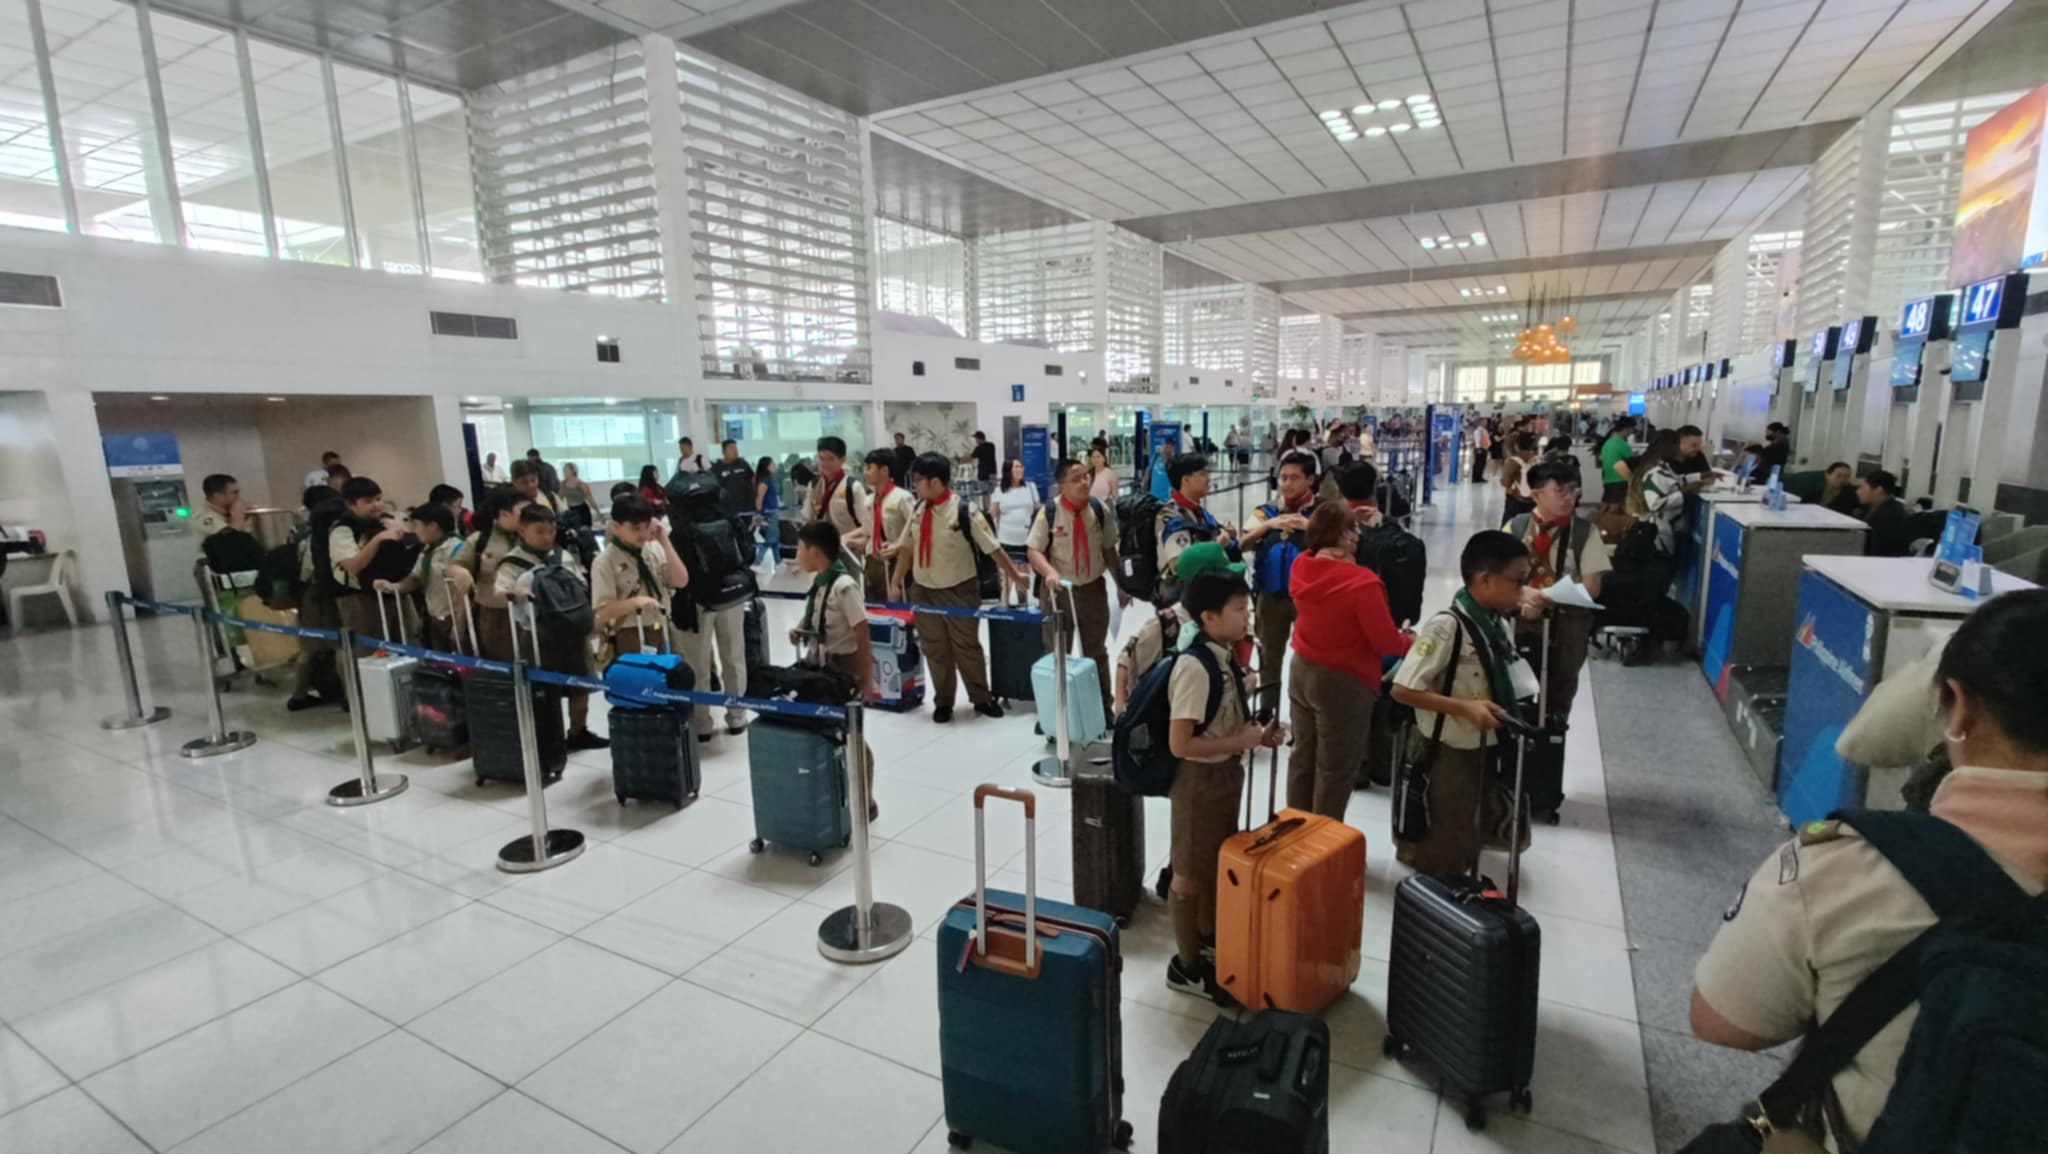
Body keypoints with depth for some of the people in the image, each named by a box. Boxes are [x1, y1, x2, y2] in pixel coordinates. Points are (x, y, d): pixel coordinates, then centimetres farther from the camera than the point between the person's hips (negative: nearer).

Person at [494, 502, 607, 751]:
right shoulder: (512, 564, -7)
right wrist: (513, 594, -40)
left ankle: (579, 732, 29)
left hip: (572, 631, 5)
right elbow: (499, 595, -18)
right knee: (544, 690, 1)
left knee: (581, 684, 13)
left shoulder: (565, 557, 8)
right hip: (539, 636, -5)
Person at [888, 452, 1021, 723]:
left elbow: (994, 549, -13)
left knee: (967, 648, 9)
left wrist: (1016, 578, -10)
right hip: (923, 592, 5)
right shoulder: (918, 510, 0)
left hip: (959, 592, -4)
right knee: (935, 650, 14)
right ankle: (942, 702, 31)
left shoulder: (965, 512, -16)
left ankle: (982, 699, 29)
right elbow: (906, 548, 8)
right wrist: (895, 583, 6)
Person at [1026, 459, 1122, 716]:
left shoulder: (1100, 509, -6)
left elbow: (1109, 549, 4)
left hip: (1094, 588, 2)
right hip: (1058, 590, -2)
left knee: (1096, 652, 16)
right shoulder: (1049, 512, -15)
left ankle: (1103, 709, 31)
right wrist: (1049, 572, -32)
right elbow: (1033, 551, -13)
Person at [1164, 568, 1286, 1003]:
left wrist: (1257, 733, -3)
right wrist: (1242, 742, -21)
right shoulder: (1195, 667, -27)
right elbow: (1180, 743, -28)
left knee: (1218, 861, 25)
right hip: (1200, 779, -9)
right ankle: (1187, 965, 26)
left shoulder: (1226, 657, 1)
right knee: (1191, 872, 8)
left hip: (1225, 772, 9)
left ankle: (1210, 937, 47)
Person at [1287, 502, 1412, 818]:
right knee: (1335, 768, 10)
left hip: (1301, 671, 7)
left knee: (1302, 757, 21)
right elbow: (1386, 641, -19)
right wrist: (1408, 641, 2)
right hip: (1343, 683, -7)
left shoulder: (1301, 566, -6)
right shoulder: (1362, 582, -25)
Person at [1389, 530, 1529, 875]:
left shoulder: (1497, 625, 2)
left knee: (1471, 843, 24)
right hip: (1449, 755, -8)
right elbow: (1403, 690, -24)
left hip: (1487, 752, 8)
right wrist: (1466, 708, -27)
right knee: (1443, 856, 8)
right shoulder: (1446, 627, -24)